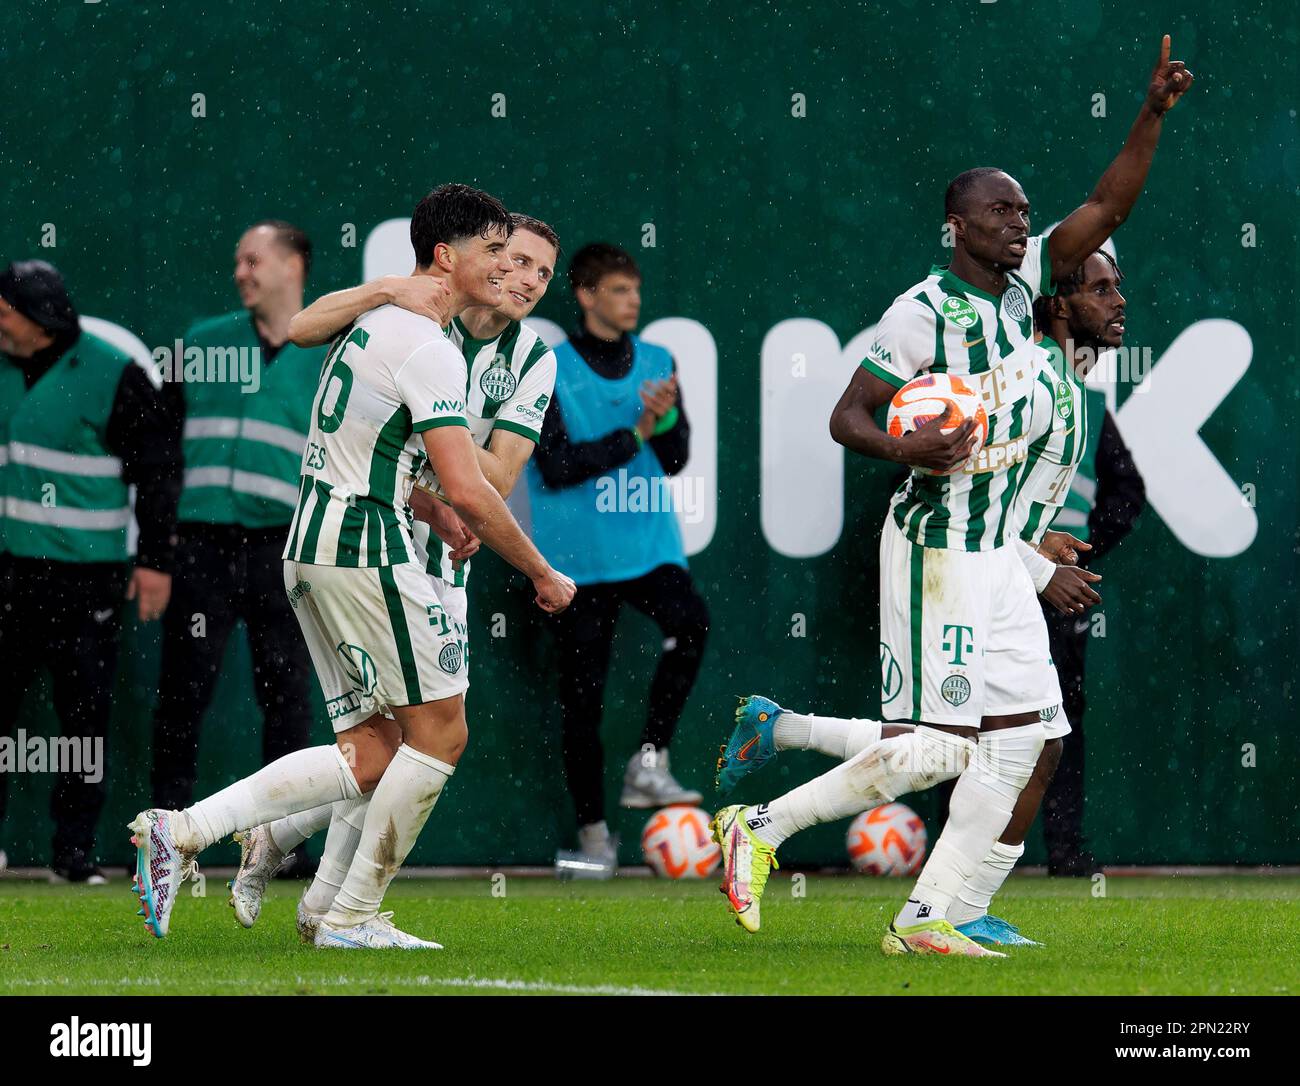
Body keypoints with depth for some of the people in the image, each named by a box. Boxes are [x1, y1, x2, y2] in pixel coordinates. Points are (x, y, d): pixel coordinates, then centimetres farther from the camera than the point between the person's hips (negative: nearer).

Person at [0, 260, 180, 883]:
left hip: (87, 575, -4)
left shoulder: (112, 376, -6)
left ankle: (75, 849, 6)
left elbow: (157, 470, -2)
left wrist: (156, 559, -5)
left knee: (86, 715, 0)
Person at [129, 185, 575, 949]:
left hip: (311, 548, 10)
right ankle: (354, 917, 2)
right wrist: (542, 575, -9)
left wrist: (450, 522, 29)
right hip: (368, 548, -10)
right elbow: (467, 491, -19)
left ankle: (185, 829, -3)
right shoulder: (431, 350, -14)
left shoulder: (377, 323, 17)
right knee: (440, 733, -1)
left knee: (371, 754, 6)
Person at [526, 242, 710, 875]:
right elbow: (556, 466, -11)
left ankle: (650, 763, -19)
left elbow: (675, 461, 3)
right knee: (582, 698, 1)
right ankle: (593, 832, 13)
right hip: (578, 555, -2)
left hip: (649, 545, 2)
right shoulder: (550, 371, -3)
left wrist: (665, 419, -17)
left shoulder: (657, 365, 9)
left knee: (689, 621, -28)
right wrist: (634, 436, -12)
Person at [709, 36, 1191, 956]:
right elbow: (847, 417, -12)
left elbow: (1107, 206, 3)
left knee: (1019, 734, 1)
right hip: (937, 550, -8)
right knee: (936, 748, -11)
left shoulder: (1022, 283, 7)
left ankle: (923, 917, 5)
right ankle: (761, 827, 3)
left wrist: (1155, 113, -9)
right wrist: (906, 449, -31)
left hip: (1000, 551, 8)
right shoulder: (922, 312, -13)